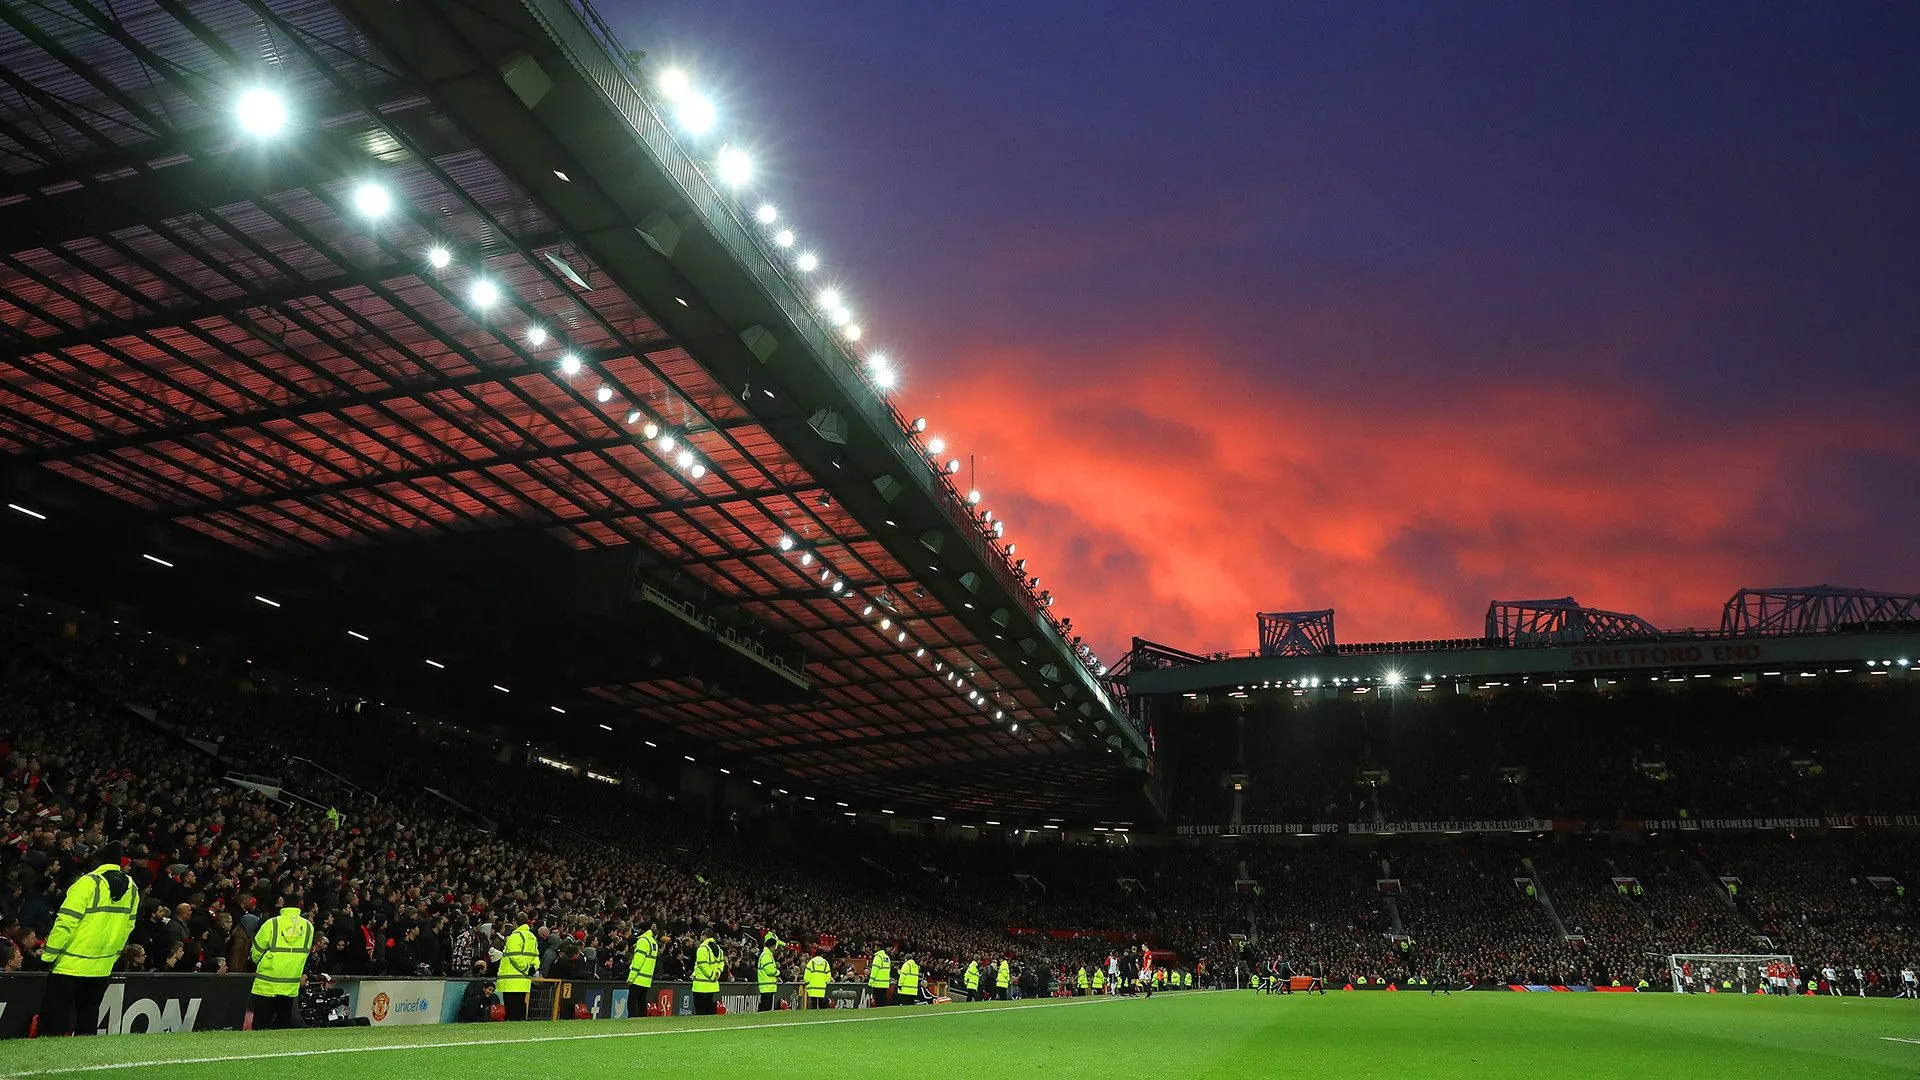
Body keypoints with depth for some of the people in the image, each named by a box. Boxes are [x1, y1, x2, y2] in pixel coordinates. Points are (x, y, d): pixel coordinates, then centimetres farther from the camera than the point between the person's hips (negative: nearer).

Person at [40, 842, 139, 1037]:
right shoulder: (132, 889, 5)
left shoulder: (88, 883, -14)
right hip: (102, 968, 6)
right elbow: (127, 927, 12)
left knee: (54, 1020, 3)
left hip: (70, 965, -5)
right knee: (88, 1015, 16)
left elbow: (66, 922, -15)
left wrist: (47, 956, -8)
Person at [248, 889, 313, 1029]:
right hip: (291, 987, 3)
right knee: (284, 1024, 13)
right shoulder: (308, 926, -2)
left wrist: (259, 964, 22)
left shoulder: (271, 924, -12)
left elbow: (256, 953, 0)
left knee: (261, 1026, 7)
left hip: (266, 985, -3)